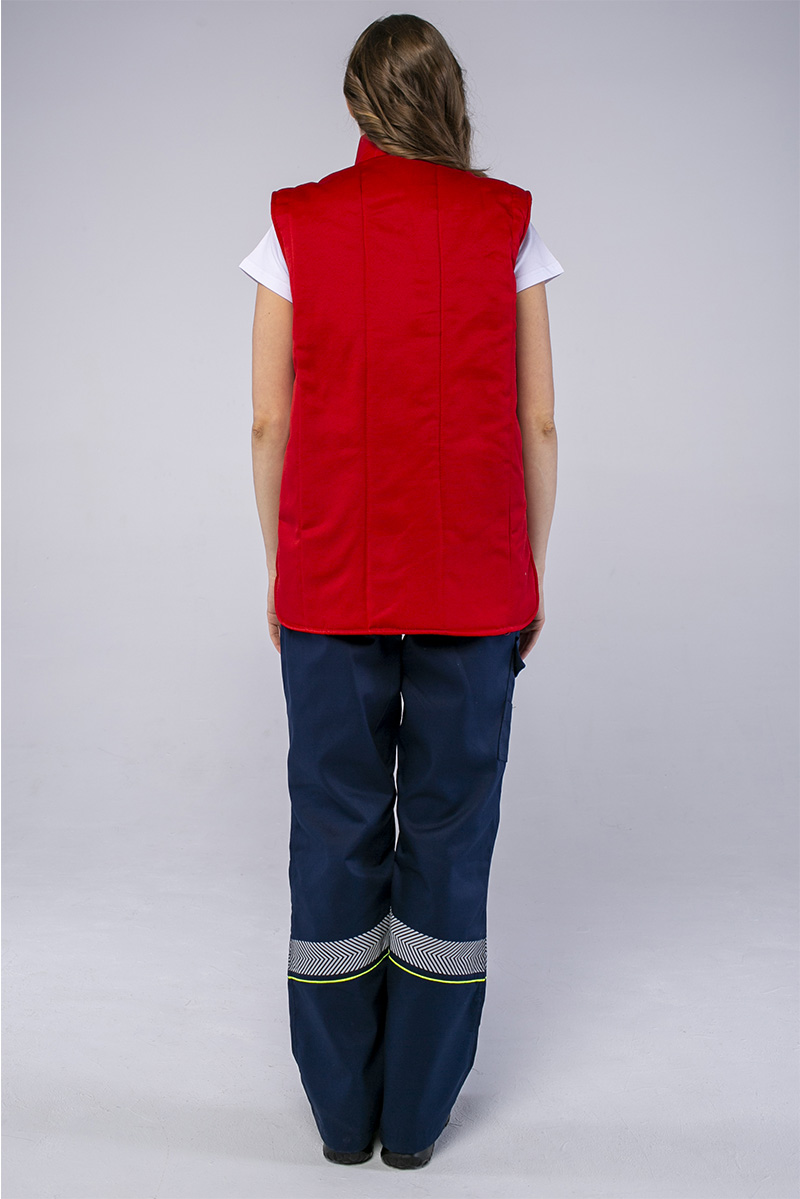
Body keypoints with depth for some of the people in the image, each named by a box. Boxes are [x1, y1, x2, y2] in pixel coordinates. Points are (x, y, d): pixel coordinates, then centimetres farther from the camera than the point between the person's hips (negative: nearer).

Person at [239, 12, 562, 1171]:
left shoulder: (296, 227, 1)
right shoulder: (508, 227, 0)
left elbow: (269, 422, 0)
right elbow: (537, 422, -1)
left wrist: (279, 573, 10)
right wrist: (532, 575, 8)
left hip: (330, 579, 1)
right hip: (473, 583, 0)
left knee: (336, 831, 12)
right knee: (449, 831, 11)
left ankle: (343, 1109, 26)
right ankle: (416, 1114, 24)